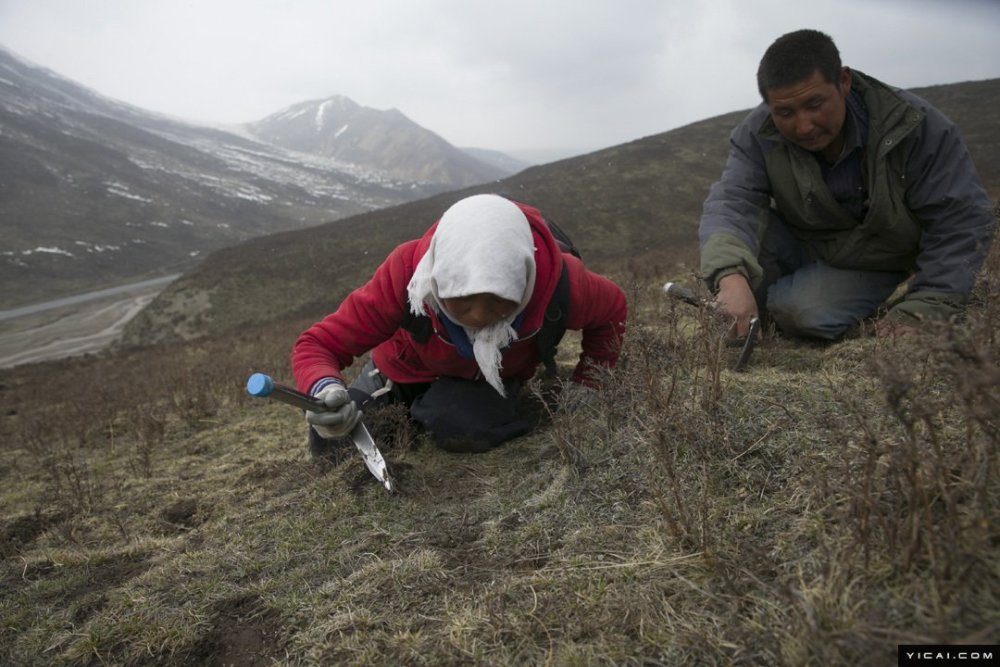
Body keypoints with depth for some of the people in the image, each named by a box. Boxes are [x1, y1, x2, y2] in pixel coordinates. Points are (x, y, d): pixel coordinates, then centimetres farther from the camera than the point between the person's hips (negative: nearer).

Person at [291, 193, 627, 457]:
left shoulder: (558, 283, -37)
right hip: (407, 366, 1)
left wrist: (582, 390, -14)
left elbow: (611, 311, -12)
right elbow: (316, 344, -34)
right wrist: (325, 392, -56)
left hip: (491, 378, 0)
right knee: (328, 445, 4)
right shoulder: (407, 271, -40)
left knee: (462, 429, -33)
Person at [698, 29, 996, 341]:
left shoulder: (913, 126, -24)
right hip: (796, 243, 2)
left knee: (802, 313, -31)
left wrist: (923, 311, -30)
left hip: (868, 265, -2)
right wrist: (730, 276, -57)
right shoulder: (757, 136, -21)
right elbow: (729, 201, -35)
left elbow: (963, 219, -20)